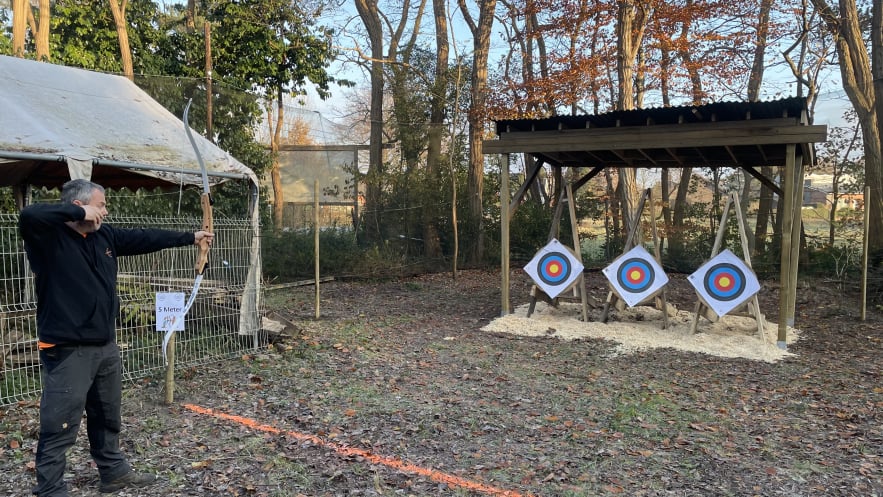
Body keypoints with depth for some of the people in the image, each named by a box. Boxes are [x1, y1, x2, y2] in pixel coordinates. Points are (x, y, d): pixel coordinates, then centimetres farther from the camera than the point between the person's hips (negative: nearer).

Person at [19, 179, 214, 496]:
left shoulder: (104, 236, 7)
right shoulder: (48, 237, -14)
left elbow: (145, 239, 15)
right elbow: (29, 216, -35)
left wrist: (190, 237, 20)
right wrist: (79, 213, -25)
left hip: (106, 346, 8)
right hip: (67, 350, -8)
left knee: (107, 417, 23)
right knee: (60, 426, -1)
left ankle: (114, 472, 40)